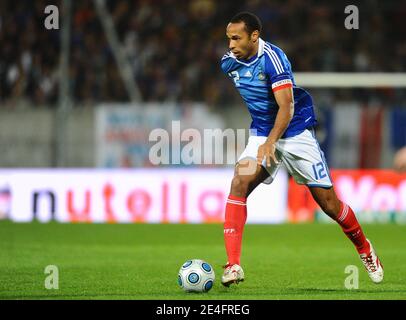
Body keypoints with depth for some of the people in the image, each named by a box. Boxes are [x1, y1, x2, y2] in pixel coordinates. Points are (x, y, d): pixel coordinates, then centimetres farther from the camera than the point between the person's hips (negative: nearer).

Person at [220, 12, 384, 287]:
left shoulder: (272, 58, -22)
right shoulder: (229, 62, -3)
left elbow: (286, 106, -28)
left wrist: (270, 142, -39)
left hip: (296, 133, -4)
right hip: (261, 135, 4)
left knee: (328, 202, 1)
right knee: (239, 183, -23)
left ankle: (365, 249, 29)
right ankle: (233, 265, -27)